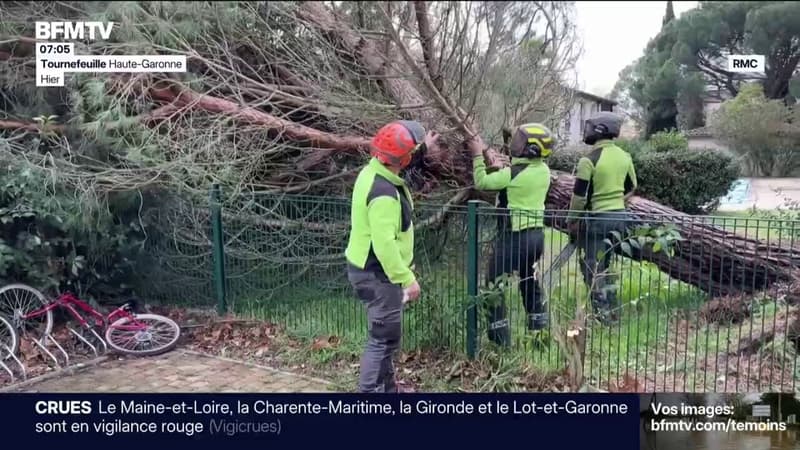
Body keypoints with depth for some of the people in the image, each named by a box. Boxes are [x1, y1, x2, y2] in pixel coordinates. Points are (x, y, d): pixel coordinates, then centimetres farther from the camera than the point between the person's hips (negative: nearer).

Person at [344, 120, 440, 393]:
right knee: (383, 340, -1)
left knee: (385, 338, 21)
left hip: (370, 269, 10)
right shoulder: (384, 194, -29)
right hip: (377, 274, -10)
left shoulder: (374, 170, 2)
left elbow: (402, 159, 27)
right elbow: (384, 245, -31)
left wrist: (424, 148, 36)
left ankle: (386, 388, 36)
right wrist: (407, 279, -24)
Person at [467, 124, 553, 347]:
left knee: (494, 284, 5)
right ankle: (540, 332, 33)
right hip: (536, 235, 8)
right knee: (530, 282, 24)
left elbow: (481, 183, -8)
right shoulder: (543, 170, 3)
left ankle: (500, 339, 8)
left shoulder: (513, 174, -19)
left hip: (514, 236, -8)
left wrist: (478, 154, 2)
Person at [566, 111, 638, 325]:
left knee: (593, 268, 3)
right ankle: (612, 310, 25)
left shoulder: (589, 160, -16)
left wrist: (572, 221, 0)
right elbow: (630, 189, 16)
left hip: (597, 219, -7)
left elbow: (579, 195, -13)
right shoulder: (625, 157, 4)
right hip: (620, 216, 7)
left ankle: (603, 314, 4)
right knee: (605, 264, 20)